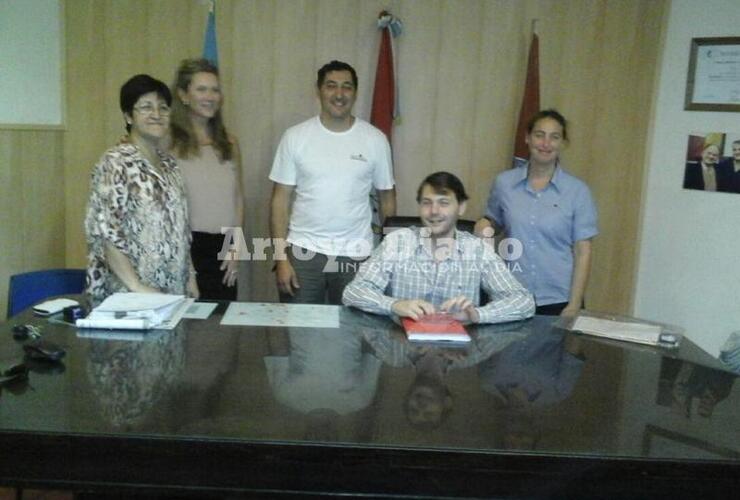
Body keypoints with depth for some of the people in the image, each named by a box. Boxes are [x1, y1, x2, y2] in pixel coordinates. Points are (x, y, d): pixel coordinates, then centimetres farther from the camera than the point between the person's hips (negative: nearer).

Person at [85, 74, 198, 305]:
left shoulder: (168, 163, 10)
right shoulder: (115, 163, -12)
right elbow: (103, 231, -18)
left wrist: (190, 276, 8)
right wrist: (136, 287, -21)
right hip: (126, 295, -6)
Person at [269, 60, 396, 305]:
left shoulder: (375, 139, 0)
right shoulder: (295, 137, -2)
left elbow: (387, 198, 7)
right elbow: (280, 200, 0)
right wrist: (281, 257, -6)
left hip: (356, 254, 0)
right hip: (303, 251, 0)